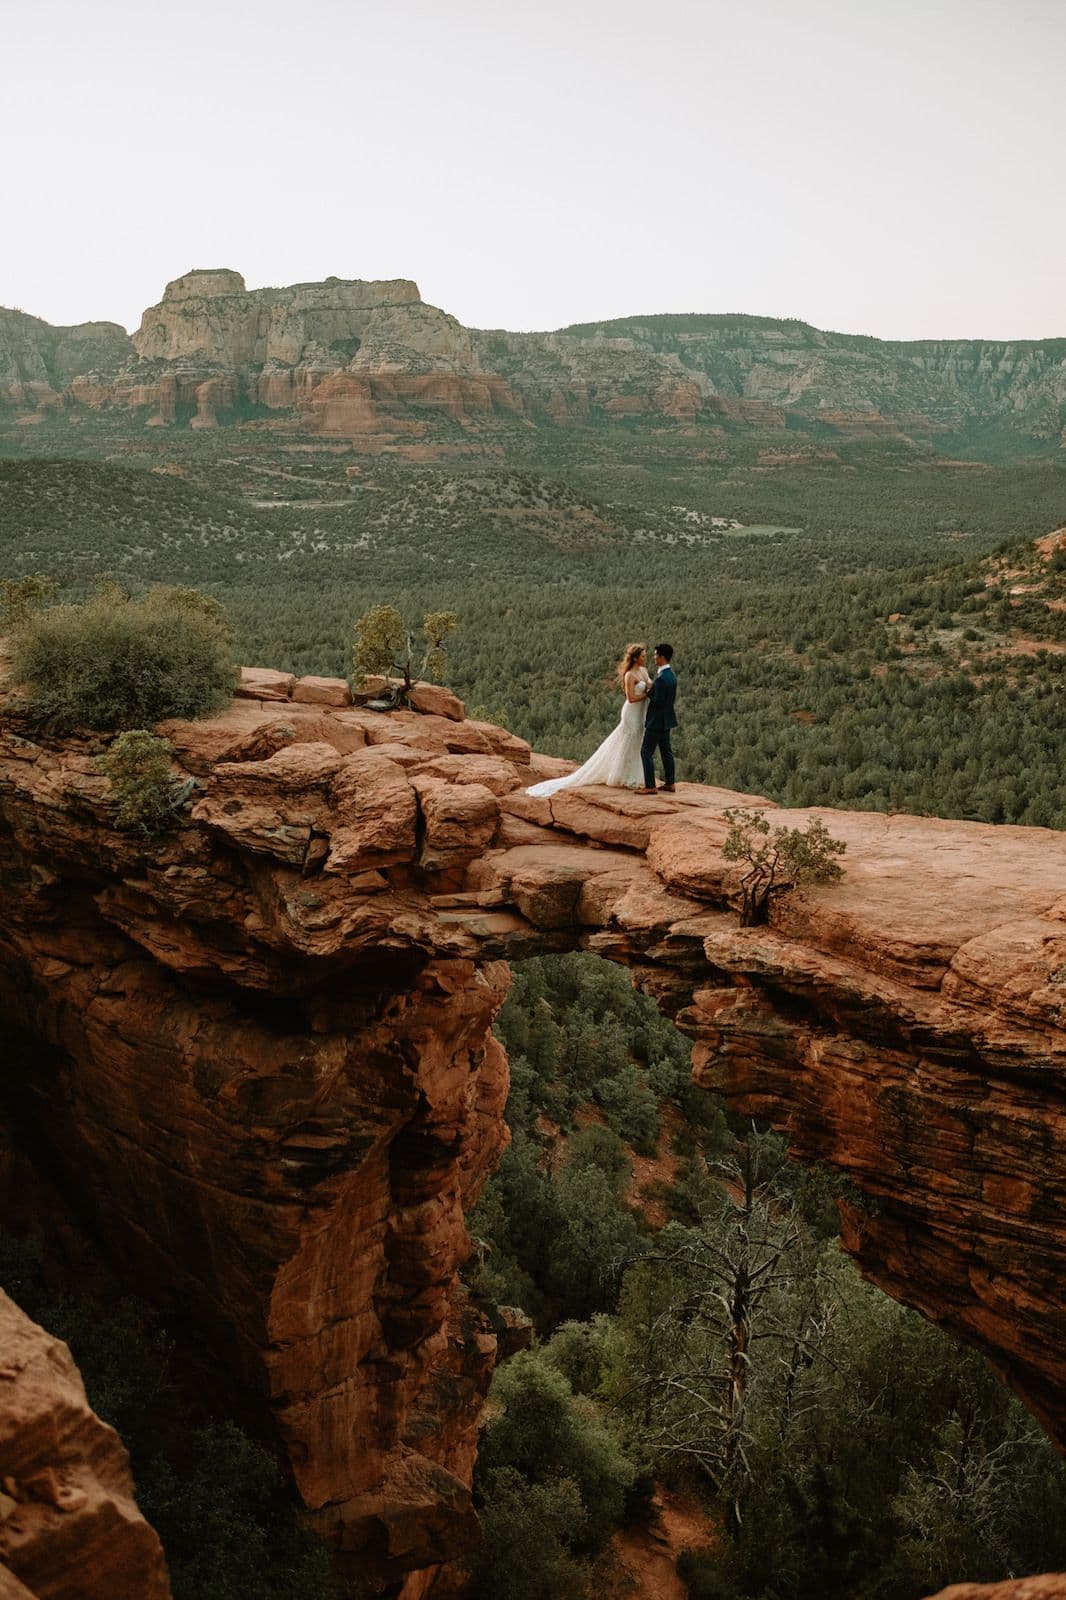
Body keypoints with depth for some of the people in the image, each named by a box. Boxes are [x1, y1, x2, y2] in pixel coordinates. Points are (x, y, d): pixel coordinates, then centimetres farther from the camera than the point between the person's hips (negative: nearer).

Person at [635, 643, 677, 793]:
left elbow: (658, 701, -24)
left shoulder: (661, 678, -24)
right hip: (666, 719, 10)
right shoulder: (671, 674, 7)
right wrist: (651, 691, 6)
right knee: (666, 751, 15)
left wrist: (648, 693, -7)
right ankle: (669, 783, 21)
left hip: (657, 720, -10)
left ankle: (650, 786, -4)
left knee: (646, 752, -4)